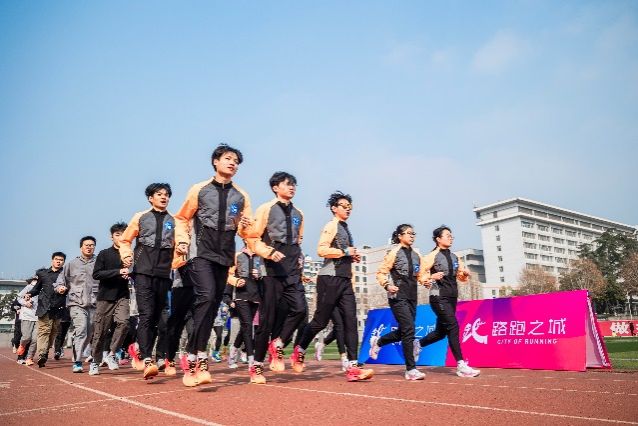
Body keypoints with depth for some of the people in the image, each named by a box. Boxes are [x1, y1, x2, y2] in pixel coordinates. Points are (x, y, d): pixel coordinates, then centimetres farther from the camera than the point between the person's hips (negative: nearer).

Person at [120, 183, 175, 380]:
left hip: (163, 275, 2)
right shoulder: (140, 217, 12)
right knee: (146, 315, -13)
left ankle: (144, 355, 22)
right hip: (143, 273, -2)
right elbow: (125, 240, 14)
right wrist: (126, 256, -3)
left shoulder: (174, 221, 13)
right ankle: (147, 360, -20)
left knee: (155, 317, 8)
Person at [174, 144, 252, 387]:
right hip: (200, 253, -4)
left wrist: (244, 226, -10)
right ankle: (199, 359, -18)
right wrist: (182, 241, -3)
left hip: (224, 257, 4)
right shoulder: (199, 190, 4)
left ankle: (194, 357, 16)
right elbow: (182, 218, 11)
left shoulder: (241, 196, 10)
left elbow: (244, 232, 13)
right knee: (206, 297, -22)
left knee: (212, 306, 6)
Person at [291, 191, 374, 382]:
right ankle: (299, 351, 22)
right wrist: (345, 252, -13)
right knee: (320, 321, 0)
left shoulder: (345, 228, 21)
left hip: (345, 280, 8)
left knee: (350, 321, -3)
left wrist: (353, 257, 13)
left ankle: (353, 367, -6)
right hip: (330, 278, -8)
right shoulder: (331, 226, -5)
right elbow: (322, 250, -19)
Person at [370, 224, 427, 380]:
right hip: (398, 296, -7)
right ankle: (411, 370, -7)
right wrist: (387, 285, -22)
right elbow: (381, 272, -5)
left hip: (412, 296, 7)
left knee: (404, 331, 12)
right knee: (409, 330, -14)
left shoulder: (416, 254, 14)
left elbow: (419, 274, 18)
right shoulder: (394, 252, -3)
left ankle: (378, 341, 36)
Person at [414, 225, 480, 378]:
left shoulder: (454, 257, 14)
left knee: (441, 331, 12)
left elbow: (462, 278, 20)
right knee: (453, 326, -16)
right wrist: (431, 277, -27)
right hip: (439, 297, -7)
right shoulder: (431, 256, -6)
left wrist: (465, 273, -2)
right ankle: (461, 365, -12)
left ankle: (418, 345, 34)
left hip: (452, 297, 7)